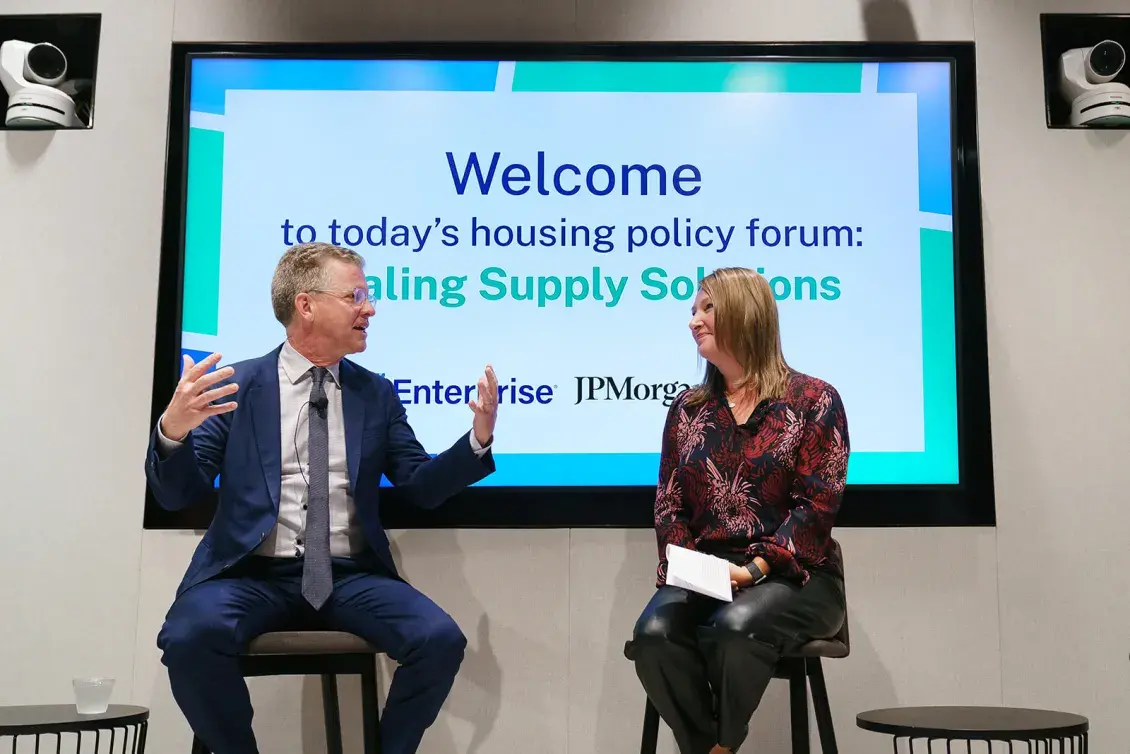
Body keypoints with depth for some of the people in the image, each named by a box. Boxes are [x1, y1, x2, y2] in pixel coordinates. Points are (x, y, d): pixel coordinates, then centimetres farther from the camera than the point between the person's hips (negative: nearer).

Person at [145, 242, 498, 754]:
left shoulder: (377, 393, 11)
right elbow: (178, 496, -1)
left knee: (441, 638, -23)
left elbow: (422, 488, 9)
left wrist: (478, 439, -8)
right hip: (254, 573, -2)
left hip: (349, 577, 2)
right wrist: (172, 431, -23)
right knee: (190, 635, -32)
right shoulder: (238, 385, 3)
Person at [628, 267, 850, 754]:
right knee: (654, 633, -28)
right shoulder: (688, 408, 15)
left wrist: (755, 570, -18)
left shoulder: (813, 399, 2)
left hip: (793, 577, -3)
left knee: (735, 628, -35)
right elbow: (669, 503, 9)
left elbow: (817, 507, -7)